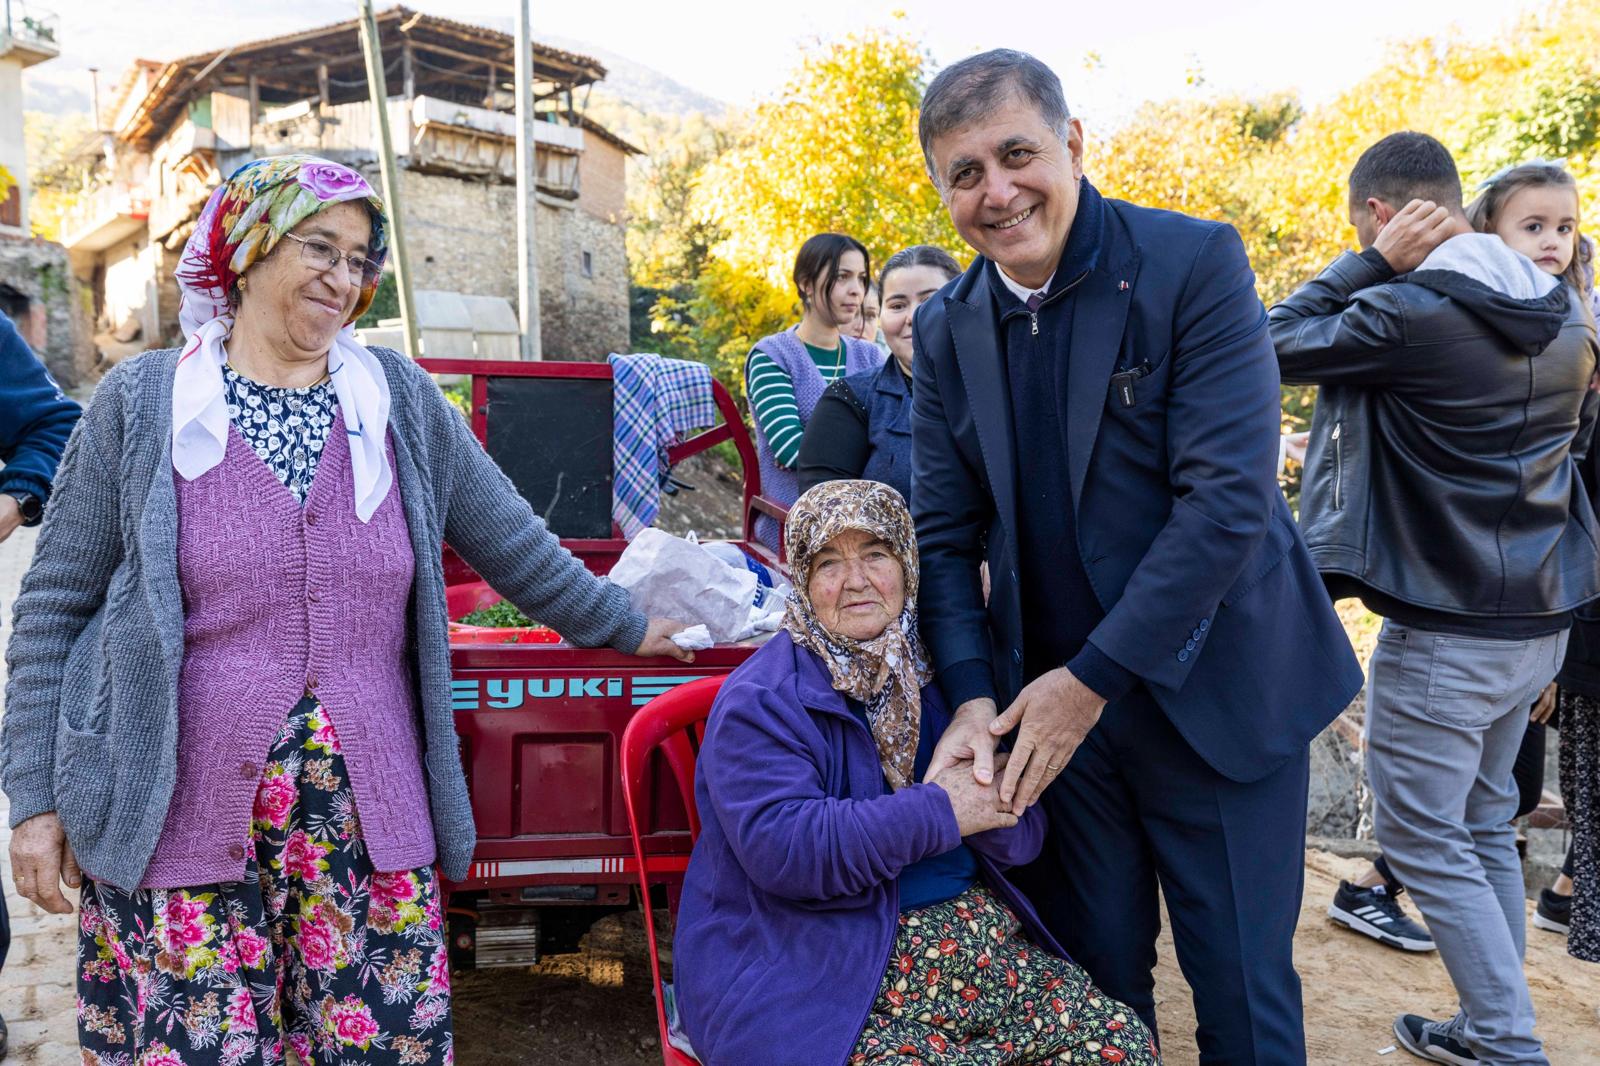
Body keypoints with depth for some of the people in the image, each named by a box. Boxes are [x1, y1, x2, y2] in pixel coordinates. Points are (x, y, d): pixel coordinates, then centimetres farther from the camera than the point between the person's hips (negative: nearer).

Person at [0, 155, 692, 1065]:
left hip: (371, 821, 2)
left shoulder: (402, 399, 7)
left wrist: (623, 627, 18)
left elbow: (512, 542, 14)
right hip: (180, 820, -1)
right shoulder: (141, 404, 2)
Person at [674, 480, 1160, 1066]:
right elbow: (780, 846, -24)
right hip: (824, 974, -5)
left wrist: (985, 800, -16)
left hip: (988, 948, 6)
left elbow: (1023, 836, 9)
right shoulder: (761, 701, -10)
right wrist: (939, 813, -19)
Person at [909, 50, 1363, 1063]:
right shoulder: (947, 331, 3)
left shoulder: (1197, 263, -12)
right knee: (1093, 981, 16)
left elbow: (1230, 496, -19)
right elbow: (945, 535, 2)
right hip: (1052, 704, 4)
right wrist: (972, 695, -13)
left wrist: (1093, 679, -20)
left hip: (1214, 696, -3)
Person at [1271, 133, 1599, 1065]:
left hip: (1446, 628, -8)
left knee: (1424, 838, 4)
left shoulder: (1410, 310, -19)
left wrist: (1373, 262, -5)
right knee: (1485, 824, 19)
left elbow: (1281, 345, -7)